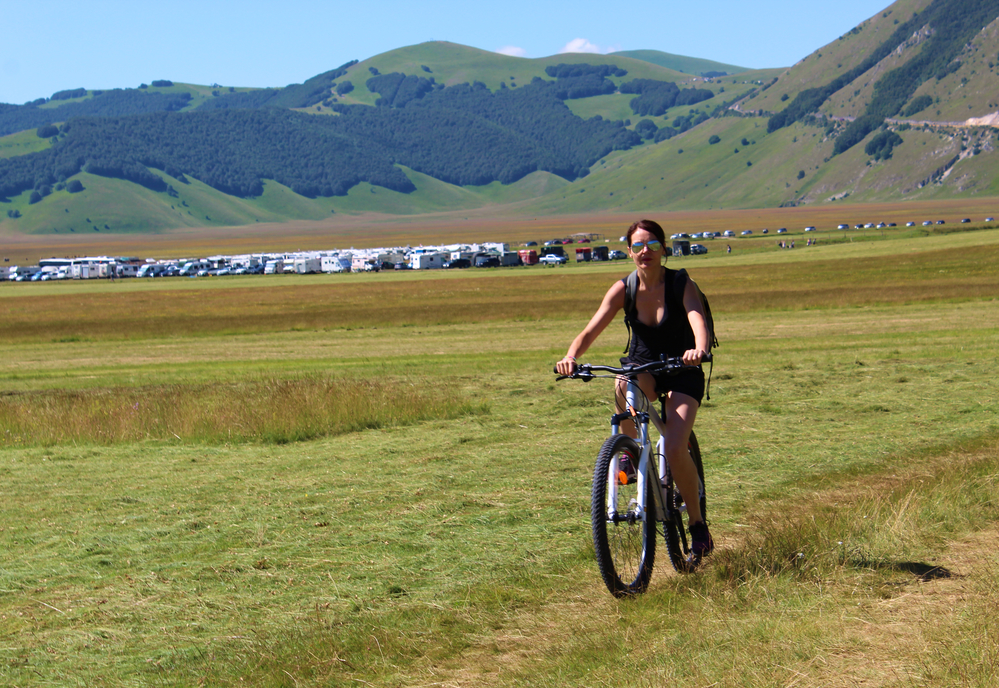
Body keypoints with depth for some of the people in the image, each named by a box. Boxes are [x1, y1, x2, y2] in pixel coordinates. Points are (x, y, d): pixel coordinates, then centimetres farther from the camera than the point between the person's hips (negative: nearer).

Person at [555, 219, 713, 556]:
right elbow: (592, 329, -18)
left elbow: (698, 320, -34)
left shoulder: (681, 284, -16)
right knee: (624, 384, -37)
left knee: (675, 450, -22)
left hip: (682, 372, -2)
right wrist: (571, 357, -39)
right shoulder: (623, 289, -9)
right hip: (642, 366, 2)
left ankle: (697, 522, 1)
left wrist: (699, 350, -57)